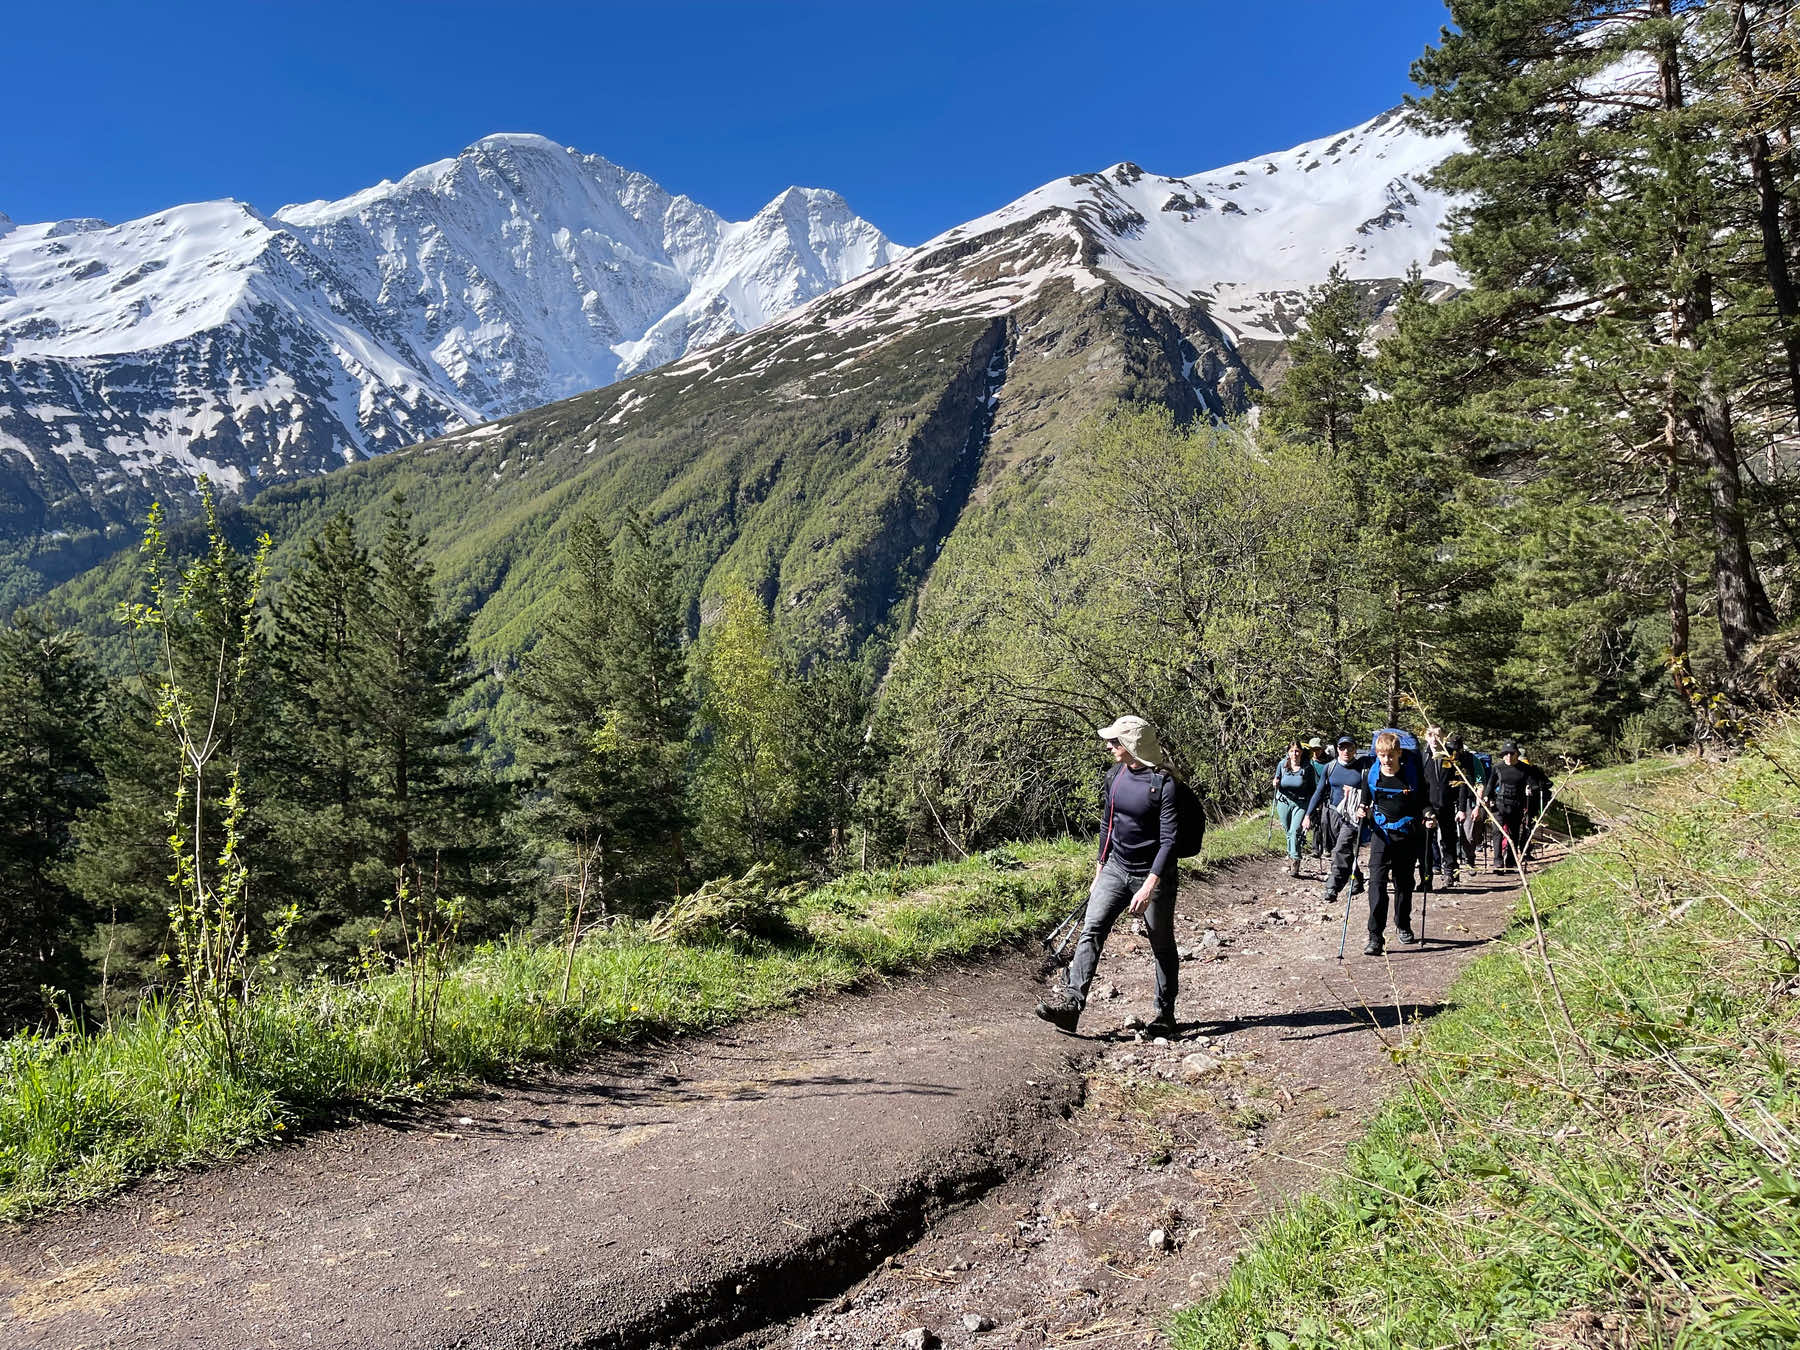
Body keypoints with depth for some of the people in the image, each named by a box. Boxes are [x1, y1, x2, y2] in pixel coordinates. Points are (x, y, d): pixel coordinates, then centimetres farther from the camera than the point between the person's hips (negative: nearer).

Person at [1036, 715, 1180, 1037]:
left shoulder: (1163, 784, -18)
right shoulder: (1115, 776, 2)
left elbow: (1169, 841, -20)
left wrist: (1149, 887, -27)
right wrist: (1099, 871, 15)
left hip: (1153, 875, -5)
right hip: (1116, 869, 5)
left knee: (1162, 947, 9)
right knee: (1091, 930, -10)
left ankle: (1165, 1014, 23)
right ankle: (1070, 1001, -16)